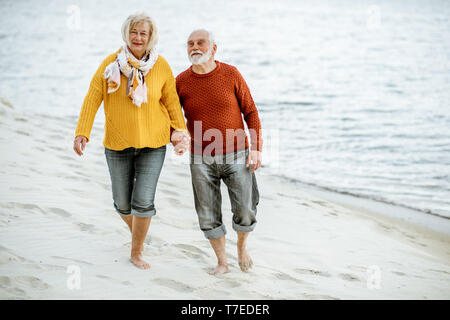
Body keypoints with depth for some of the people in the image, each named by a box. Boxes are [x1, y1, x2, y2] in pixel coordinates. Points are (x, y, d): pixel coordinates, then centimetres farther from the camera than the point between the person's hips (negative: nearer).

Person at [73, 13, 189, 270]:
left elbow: (171, 101, 6)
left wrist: (180, 132, 1)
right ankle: (137, 234, 42)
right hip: (118, 144, 1)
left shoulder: (161, 66, -4)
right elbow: (92, 99, -7)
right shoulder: (110, 64, -7)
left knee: (144, 201, -8)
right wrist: (82, 133, -16)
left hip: (152, 144, -1)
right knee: (123, 203, 9)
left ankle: (137, 253, 13)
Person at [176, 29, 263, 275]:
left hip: (237, 157, -1)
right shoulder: (181, 82, -3)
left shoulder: (231, 75, -6)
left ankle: (242, 245, 32)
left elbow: (250, 112, -2)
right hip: (202, 160, 1)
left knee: (245, 213, 0)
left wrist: (256, 148, -8)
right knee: (208, 217, 4)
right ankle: (222, 262, 24)